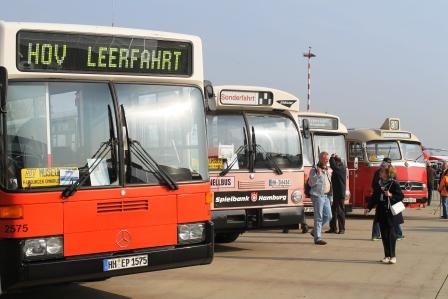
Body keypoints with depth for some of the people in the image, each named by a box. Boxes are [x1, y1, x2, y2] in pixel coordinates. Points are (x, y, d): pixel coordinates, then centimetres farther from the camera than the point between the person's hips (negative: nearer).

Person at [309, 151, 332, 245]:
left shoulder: (328, 170, 15)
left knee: (328, 216, 7)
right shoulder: (314, 169, -7)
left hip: (326, 196, 8)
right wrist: (318, 174, -24)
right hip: (317, 196, -8)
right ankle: (317, 238, -2)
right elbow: (311, 183, -15)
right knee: (318, 217, -6)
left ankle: (315, 231, 24)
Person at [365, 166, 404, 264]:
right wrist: (369, 207, 9)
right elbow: (374, 197, 15)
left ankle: (393, 256, 4)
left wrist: (391, 195, -21)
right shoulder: (379, 184, 9)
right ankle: (387, 256, 15)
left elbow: (401, 196, -7)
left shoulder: (394, 184, -8)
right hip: (381, 213, 6)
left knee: (391, 234, -4)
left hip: (391, 213, -6)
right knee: (384, 235, 7)